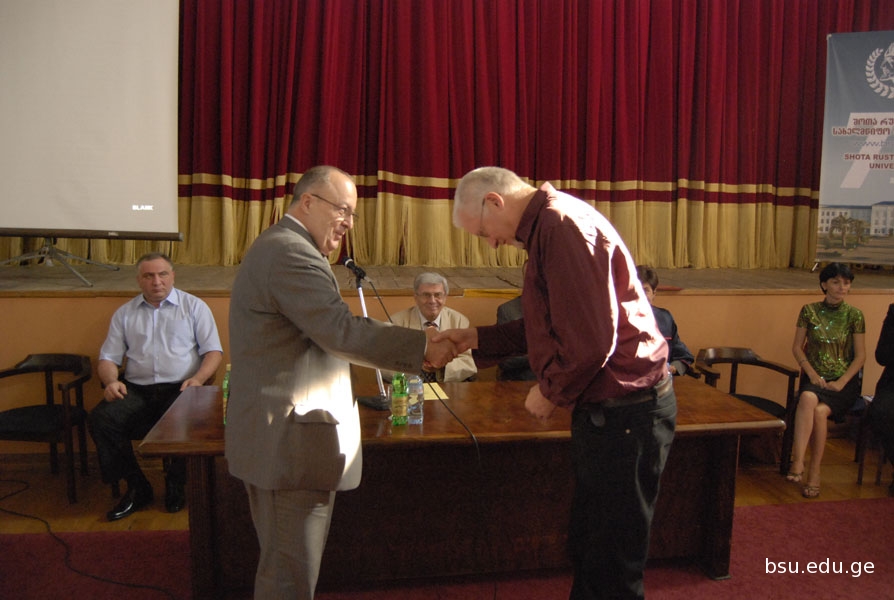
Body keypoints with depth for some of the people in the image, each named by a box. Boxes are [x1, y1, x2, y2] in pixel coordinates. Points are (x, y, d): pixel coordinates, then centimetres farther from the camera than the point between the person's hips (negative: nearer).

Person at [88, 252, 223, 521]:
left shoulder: (194, 306, 11)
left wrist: (198, 379, -15)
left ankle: (176, 486, -4)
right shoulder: (124, 314, 19)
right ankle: (137, 488, -6)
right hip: (137, 390, 3)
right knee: (101, 419, -24)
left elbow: (213, 350, 4)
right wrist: (111, 381, -8)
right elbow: (108, 357, 15)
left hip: (179, 388, -3)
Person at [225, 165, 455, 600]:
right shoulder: (291, 252, -18)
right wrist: (424, 347, -20)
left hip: (272, 434, 11)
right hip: (289, 439, -11)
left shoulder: (276, 246, 17)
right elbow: (341, 331, -25)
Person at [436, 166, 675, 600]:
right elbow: (553, 327, 18)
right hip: (605, 408, 10)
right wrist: (477, 338, 12)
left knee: (610, 565, 4)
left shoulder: (563, 225, -19)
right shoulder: (547, 227, 14)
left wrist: (551, 391, -10)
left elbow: (591, 340, -26)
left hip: (624, 410, -10)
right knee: (587, 547, 22)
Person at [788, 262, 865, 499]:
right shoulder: (809, 311, 4)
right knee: (807, 398, -34)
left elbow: (860, 356, 1)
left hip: (844, 380, -1)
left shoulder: (854, 315, 1)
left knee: (820, 411, -30)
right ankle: (798, 462, -41)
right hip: (815, 376, 1)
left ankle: (814, 473, -19)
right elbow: (797, 347, 5)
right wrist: (812, 374, -9)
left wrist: (841, 383, -12)